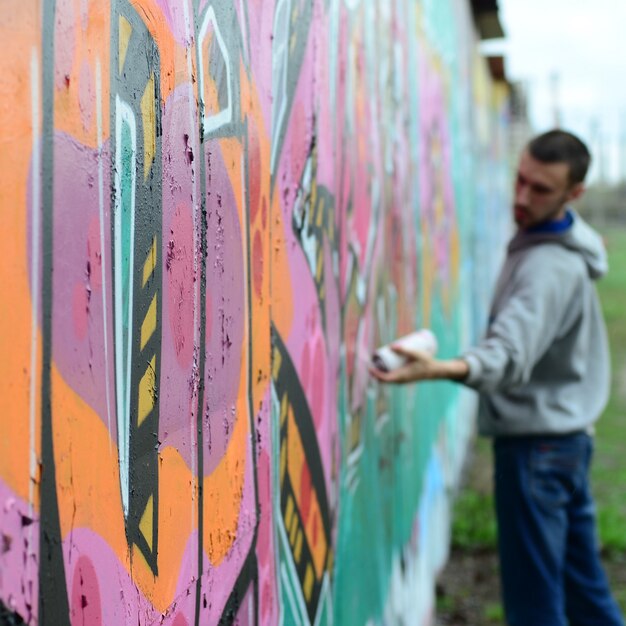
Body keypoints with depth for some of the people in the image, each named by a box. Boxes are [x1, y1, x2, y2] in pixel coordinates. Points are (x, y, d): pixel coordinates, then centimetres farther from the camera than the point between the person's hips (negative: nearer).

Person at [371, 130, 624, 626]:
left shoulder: (549, 268, -22)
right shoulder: (556, 241, 10)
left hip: (536, 442, -10)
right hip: (567, 434, 10)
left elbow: (513, 352, -39)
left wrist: (443, 370, -56)